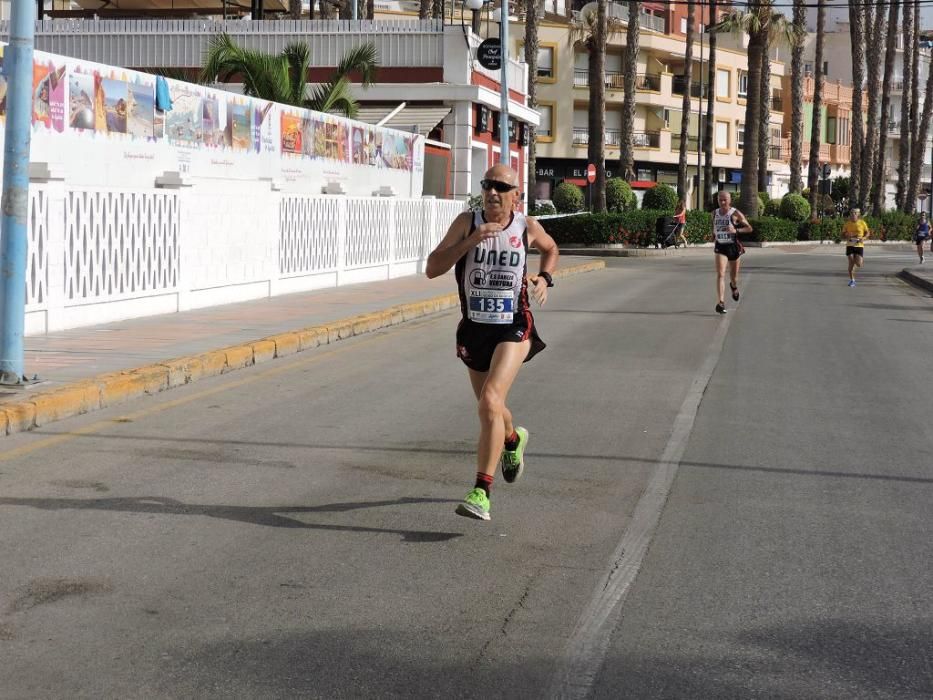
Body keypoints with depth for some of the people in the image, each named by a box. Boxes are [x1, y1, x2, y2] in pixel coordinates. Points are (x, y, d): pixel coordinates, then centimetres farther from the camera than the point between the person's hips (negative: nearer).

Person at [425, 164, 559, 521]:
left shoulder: (527, 227, -3)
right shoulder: (467, 223, -6)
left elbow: (551, 249, 21)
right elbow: (432, 269, -13)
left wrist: (544, 277, 1)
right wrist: (470, 241, -24)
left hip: (514, 329, -3)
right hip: (474, 328, 3)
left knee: (490, 402, -23)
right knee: (490, 408, 19)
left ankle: (481, 492, -21)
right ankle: (513, 439, 56)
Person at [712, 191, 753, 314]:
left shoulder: (735, 214, -8)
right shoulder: (715, 213, 4)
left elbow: (749, 228, -8)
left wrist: (736, 230, -23)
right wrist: (714, 235, 7)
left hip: (733, 246, -1)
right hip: (720, 247, 1)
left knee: (733, 276, 15)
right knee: (720, 274, -16)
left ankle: (734, 286, 53)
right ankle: (721, 302, -23)